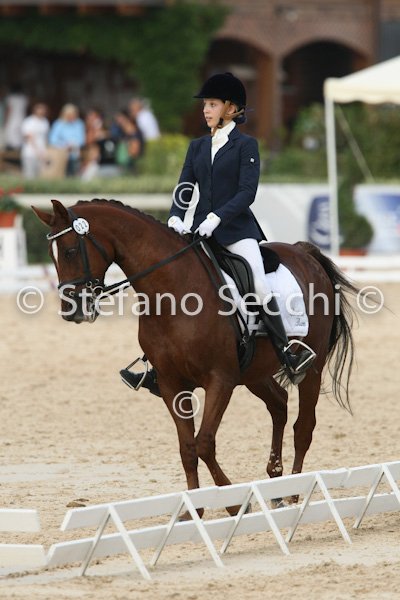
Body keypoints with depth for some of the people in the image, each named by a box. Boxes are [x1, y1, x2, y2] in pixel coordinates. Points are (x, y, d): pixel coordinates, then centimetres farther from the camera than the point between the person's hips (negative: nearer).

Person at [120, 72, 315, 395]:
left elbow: (247, 192, -10)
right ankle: (158, 371, 4)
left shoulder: (246, 145, 0)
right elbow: (184, 189, 10)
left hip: (237, 229, -5)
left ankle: (289, 354, -11)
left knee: (259, 286, -23)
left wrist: (217, 217, -22)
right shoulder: (198, 146, 15)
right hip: (200, 231, 6)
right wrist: (176, 217, -10)